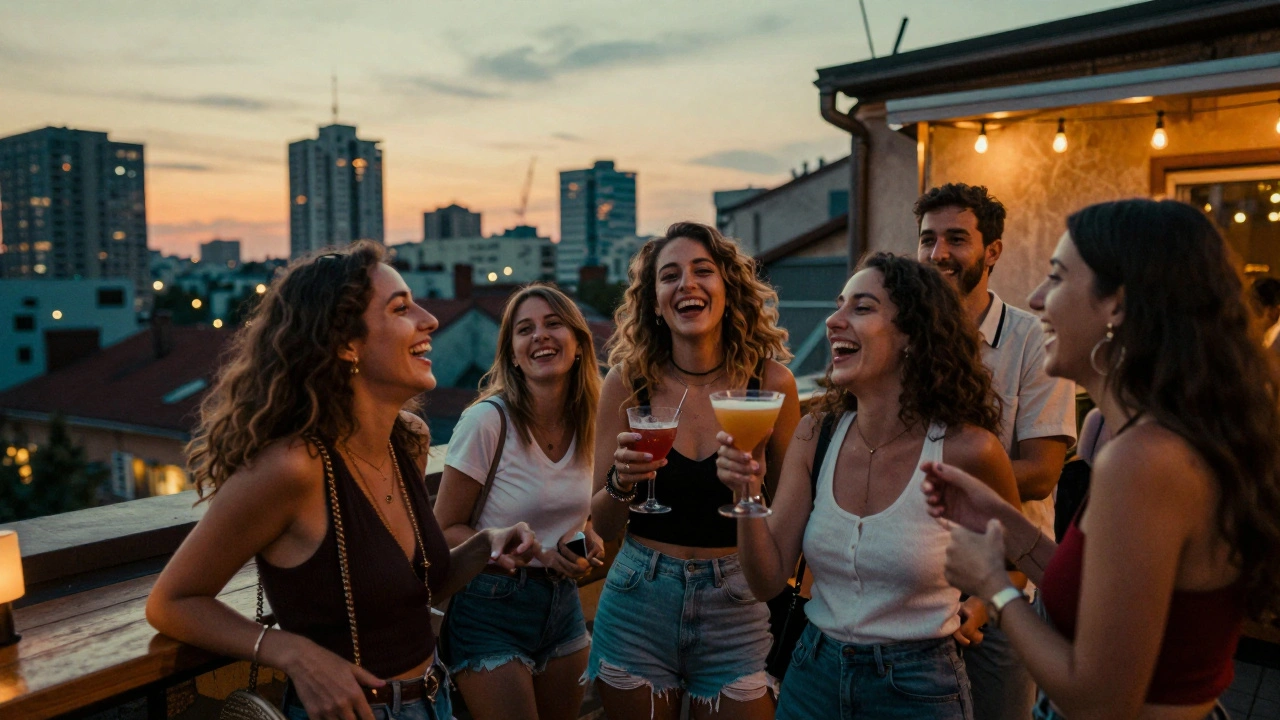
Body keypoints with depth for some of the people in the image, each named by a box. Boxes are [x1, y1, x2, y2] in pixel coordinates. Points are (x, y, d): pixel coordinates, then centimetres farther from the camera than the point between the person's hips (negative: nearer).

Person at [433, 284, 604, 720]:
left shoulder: (587, 423, -1)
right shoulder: (487, 420, -18)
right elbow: (446, 529, -12)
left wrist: (589, 539, -5)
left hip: (562, 602, 6)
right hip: (492, 606, -6)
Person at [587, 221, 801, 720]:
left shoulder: (770, 382, -8)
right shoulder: (628, 381, -6)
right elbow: (603, 525, -1)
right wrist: (621, 484, -20)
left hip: (735, 608, -1)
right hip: (638, 603, 1)